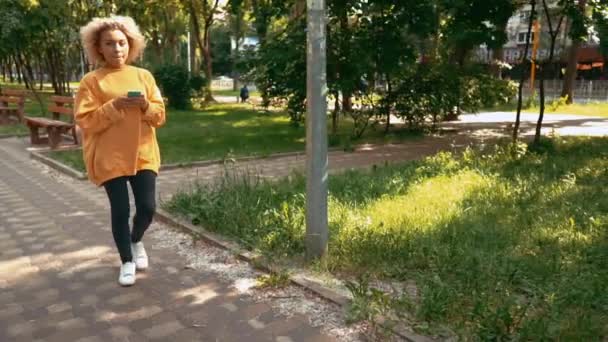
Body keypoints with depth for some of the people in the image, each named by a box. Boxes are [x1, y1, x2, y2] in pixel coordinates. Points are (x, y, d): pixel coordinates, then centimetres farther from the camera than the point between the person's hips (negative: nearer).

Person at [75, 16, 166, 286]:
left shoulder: (144, 76, 6)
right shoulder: (91, 81, -3)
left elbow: (160, 116, 6)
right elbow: (85, 121, -9)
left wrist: (146, 105, -15)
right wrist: (114, 106, -20)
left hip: (143, 154, 3)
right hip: (110, 157, -2)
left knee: (147, 208, 2)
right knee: (120, 210, 1)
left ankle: (136, 240, 36)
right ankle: (126, 261, 22)